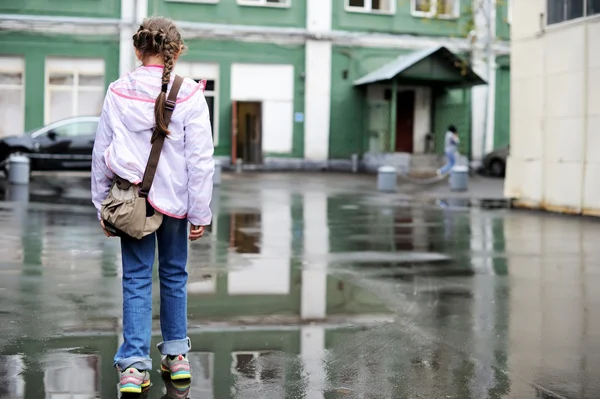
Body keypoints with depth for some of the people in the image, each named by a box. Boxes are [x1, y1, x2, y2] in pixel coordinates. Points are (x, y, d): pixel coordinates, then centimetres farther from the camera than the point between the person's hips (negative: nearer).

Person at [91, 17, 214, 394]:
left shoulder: (118, 93, -3)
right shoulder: (189, 96, -8)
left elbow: (101, 153, 2)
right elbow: (201, 160, -8)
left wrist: (102, 205, 11)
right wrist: (200, 212, -1)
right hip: (174, 201, 0)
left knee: (136, 280, 6)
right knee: (174, 275, 15)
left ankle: (134, 365, 1)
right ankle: (177, 355, 25)